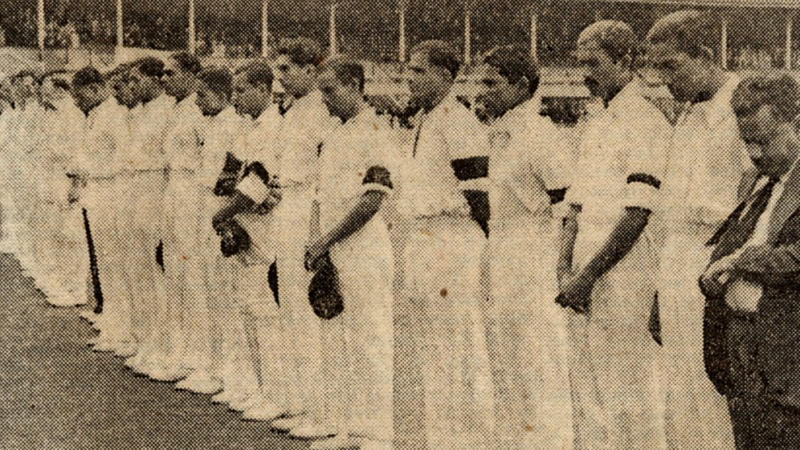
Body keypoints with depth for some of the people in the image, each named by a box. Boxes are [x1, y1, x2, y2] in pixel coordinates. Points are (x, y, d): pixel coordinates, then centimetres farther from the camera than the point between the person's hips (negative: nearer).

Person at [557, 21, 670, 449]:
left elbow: (637, 214, -17)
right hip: (590, 284, 9)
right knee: (589, 386, 12)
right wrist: (565, 268, 1)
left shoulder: (646, 122, -10)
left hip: (626, 276, -8)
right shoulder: (596, 127, 17)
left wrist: (587, 276, -16)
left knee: (628, 395, -3)